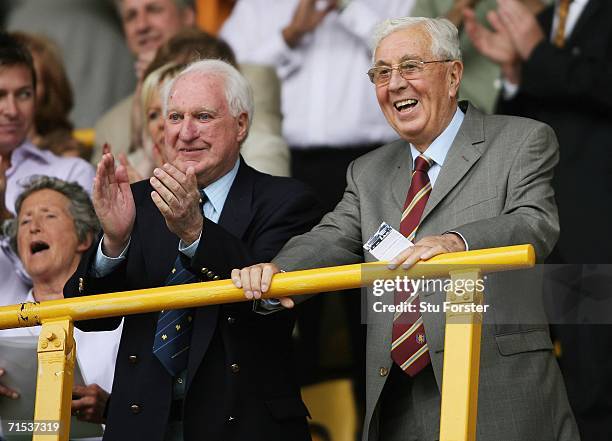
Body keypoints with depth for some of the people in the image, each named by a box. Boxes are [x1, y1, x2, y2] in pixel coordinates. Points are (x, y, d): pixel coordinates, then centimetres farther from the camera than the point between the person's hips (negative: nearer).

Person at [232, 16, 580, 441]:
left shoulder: (523, 142, 3)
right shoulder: (369, 173, 20)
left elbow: (535, 226, -13)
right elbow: (334, 240, 6)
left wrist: (456, 242, -34)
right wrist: (274, 272, -18)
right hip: (397, 404, 5)